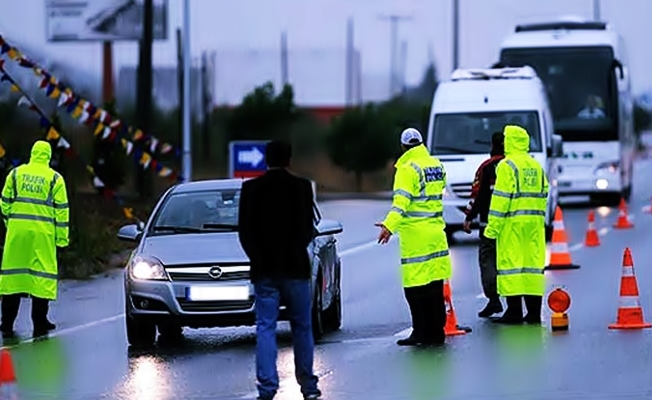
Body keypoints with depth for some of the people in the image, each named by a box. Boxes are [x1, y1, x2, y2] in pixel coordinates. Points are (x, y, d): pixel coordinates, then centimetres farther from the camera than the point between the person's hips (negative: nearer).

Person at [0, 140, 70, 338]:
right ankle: (39, 324, 3)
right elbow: (61, 210, -1)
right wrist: (62, 237, 3)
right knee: (41, 274, 3)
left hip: (17, 230, 2)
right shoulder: (55, 179, 0)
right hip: (42, 232, -2)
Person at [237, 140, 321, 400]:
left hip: (264, 270, 0)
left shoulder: (251, 189, -2)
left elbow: (244, 230, -1)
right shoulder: (301, 188, -4)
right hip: (295, 267, 0)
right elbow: (309, 228, 1)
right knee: (302, 327, 9)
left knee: (265, 328, 1)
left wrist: (257, 257, 11)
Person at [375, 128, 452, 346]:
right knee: (435, 286, 10)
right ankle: (436, 331, 14)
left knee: (415, 286, -4)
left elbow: (402, 201, -24)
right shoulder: (436, 165, 11)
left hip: (415, 235, -7)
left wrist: (390, 225, -34)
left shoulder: (408, 169, -11)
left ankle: (421, 332, -5)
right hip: (436, 233, 7)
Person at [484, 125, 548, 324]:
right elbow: (543, 195, 16)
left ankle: (514, 311, -7)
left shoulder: (507, 166, -8)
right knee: (533, 262, 8)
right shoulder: (536, 166, 14)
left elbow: (501, 198, -12)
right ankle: (534, 311, 8)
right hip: (534, 223, 7)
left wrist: (493, 226, -11)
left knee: (511, 263, -4)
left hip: (513, 222, -7)